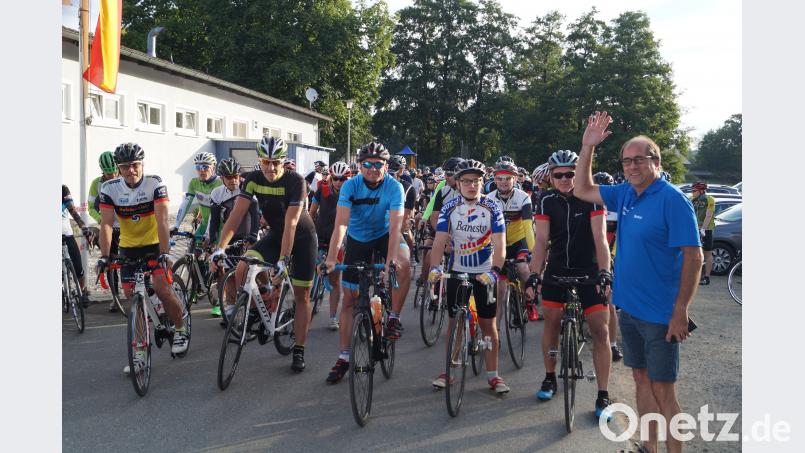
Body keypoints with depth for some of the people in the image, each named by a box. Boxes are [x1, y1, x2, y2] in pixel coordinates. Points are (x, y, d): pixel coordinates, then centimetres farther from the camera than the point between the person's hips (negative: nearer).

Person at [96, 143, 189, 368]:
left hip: (155, 245, -3)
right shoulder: (110, 189, -11)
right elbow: (106, 224, -16)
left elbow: (162, 220, -25)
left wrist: (164, 253, -34)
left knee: (161, 287, -20)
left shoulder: (155, 184, -18)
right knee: (132, 298, 1)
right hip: (129, 249, 3)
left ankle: (181, 328, 7)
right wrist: (104, 256, -27)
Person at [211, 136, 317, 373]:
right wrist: (220, 247, -33)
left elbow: (291, 223, -34)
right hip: (275, 235, 4)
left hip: (302, 238, -3)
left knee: (302, 295, 1)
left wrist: (283, 259, -40)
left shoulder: (295, 181, -27)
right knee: (243, 268, -22)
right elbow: (237, 214, -21)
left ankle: (299, 350, 12)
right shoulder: (253, 179, -15)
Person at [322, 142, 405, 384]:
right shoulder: (350, 186, -22)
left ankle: (394, 317, -15)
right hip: (357, 239, 1)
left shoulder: (394, 187, -24)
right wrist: (331, 257, -44)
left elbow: (395, 227, -33)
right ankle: (343, 357, 10)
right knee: (349, 299, 0)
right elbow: (341, 224, -31)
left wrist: (390, 260, -47)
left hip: (383, 235, -1)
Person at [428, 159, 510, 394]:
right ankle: (448, 372, 18)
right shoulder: (449, 208, -6)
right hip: (457, 271, 1)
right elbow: (439, 241, -13)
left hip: (484, 273, -1)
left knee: (488, 324, 2)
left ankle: (493, 375, 11)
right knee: (454, 321, 7)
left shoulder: (492, 208, -10)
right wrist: (434, 267, -29)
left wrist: (494, 270, -32)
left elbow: (499, 245, -17)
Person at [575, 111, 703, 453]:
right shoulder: (626, 195, 6)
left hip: (660, 314, -7)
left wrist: (681, 312, -20)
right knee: (641, 379, 16)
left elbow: (693, 256, -17)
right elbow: (583, 190, 17)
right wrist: (588, 147, 4)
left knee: (662, 390, -2)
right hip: (629, 306, 7)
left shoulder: (672, 199, -16)